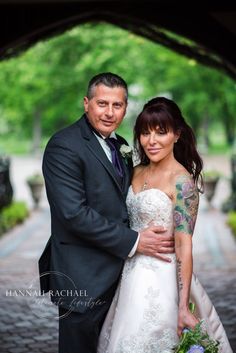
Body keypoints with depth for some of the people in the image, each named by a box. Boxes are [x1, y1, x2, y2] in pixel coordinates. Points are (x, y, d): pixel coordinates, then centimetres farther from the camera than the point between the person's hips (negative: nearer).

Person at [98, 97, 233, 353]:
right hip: (131, 273, 7)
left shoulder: (181, 180, -16)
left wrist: (183, 307, -22)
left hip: (160, 280, -7)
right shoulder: (138, 172, 5)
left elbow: (184, 246, -19)